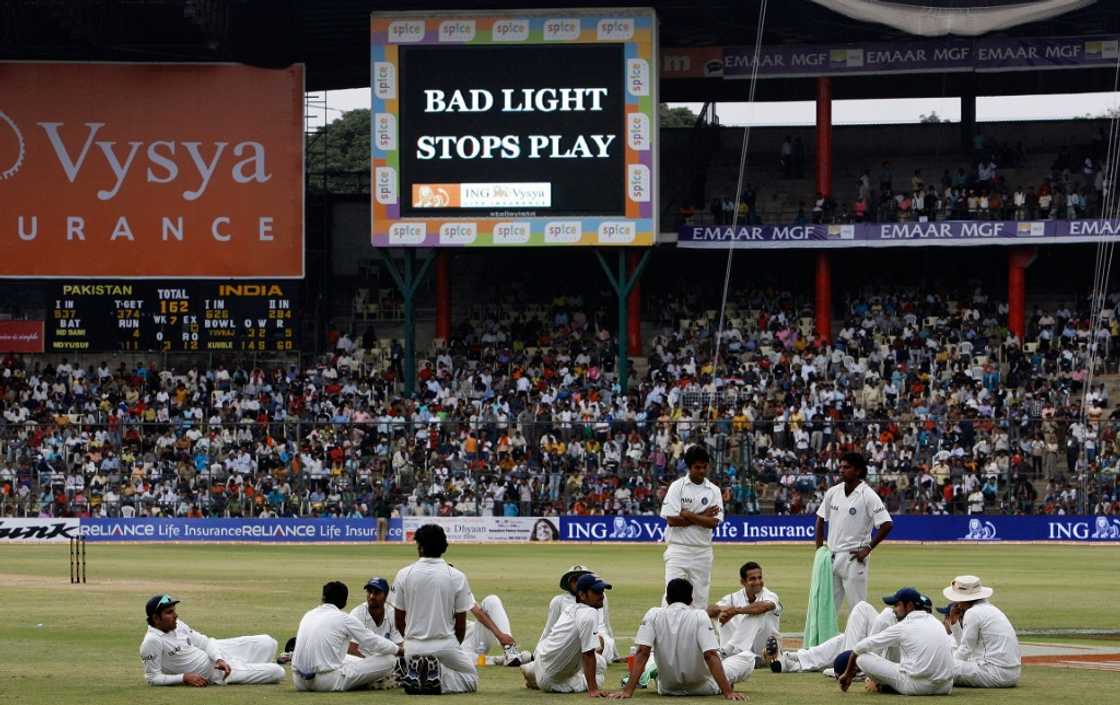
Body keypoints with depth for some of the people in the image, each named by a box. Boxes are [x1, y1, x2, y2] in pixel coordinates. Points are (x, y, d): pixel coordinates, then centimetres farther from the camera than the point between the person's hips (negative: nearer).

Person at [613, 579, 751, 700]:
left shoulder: (653, 615, -11)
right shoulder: (700, 617, -17)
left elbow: (642, 653, -18)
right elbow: (711, 656, -26)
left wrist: (628, 691, -21)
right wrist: (727, 692, -29)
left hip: (667, 688, 3)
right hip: (702, 687, -3)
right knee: (748, 657, 13)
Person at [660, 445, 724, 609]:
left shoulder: (714, 491, 6)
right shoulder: (677, 487, -1)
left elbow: (713, 522, -5)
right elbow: (672, 520, -11)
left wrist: (687, 515, -11)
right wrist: (702, 516, -8)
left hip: (702, 551, 3)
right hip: (678, 550, -3)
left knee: (701, 599, 4)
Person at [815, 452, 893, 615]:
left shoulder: (867, 495, -11)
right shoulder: (833, 492, 7)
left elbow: (886, 525, -15)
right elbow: (821, 519, 19)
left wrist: (868, 549, -14)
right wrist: (819, 549, 10)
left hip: (853, 558, -6)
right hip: (832, 557, 6)